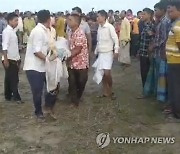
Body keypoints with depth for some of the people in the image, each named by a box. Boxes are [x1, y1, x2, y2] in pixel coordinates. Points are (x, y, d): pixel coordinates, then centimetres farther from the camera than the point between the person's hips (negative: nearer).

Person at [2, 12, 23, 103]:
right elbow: (5, 46, -20)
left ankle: (9, 96, 25)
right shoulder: (7, 31, -15)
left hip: (14, 59, 9)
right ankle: (16, 97, 9)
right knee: (13, 79, 0)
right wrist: (5, 59, -23)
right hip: (9, 59, -8)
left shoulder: (13, 31, 11)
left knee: (10, 79, 15)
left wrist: (18, 58, 17)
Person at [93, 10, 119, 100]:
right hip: (100, 53, 6)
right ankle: (105, 92, 18)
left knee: (107, 73, -14)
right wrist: (96, 51, 13)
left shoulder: (110, 27, -9)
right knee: (102, 74, 7)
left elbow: (116, 39, -11)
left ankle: (110, 91, 8)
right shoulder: (99, 28, 9)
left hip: (108, 53, -6)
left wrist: (116, 51, -17)